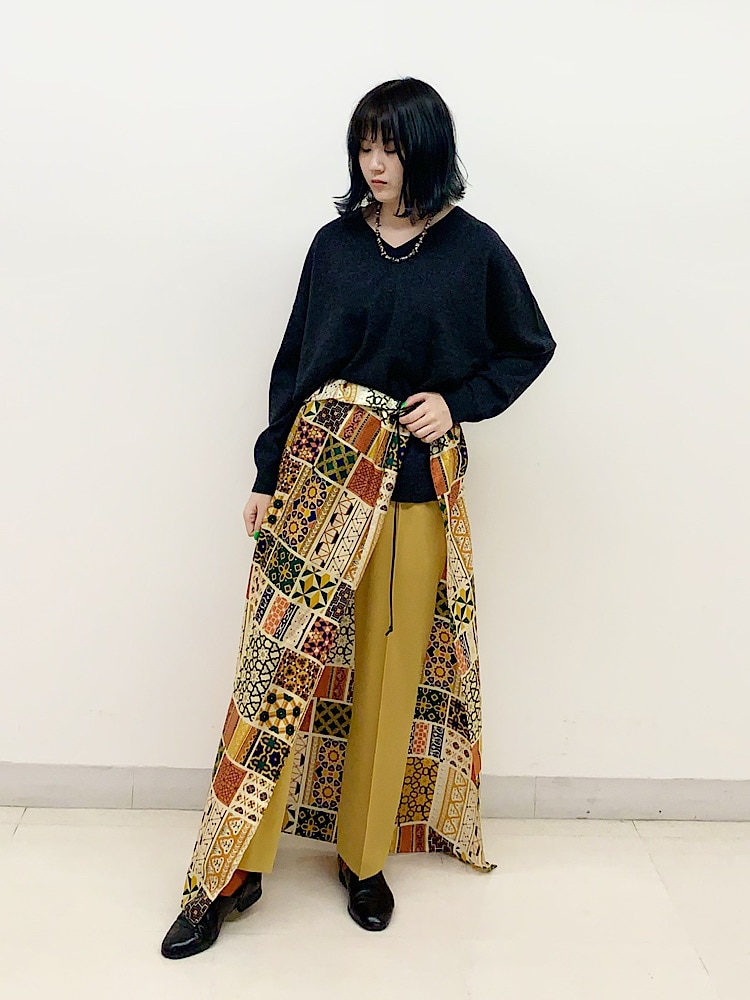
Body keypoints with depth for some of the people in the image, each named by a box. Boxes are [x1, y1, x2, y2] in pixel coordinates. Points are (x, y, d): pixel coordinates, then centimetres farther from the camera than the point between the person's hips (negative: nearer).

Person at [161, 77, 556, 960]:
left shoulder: (473, 248, 2)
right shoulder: (336, 242, 6)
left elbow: (529, 347, 11)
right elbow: (293, 364, 8)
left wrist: (458, 399, -5)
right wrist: (268, 475, 4)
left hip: (418, 488, 0)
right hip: (320, 472, 1)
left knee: (392, 671, 7)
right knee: (287, 653, -2)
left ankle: (365, 858, 25)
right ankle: (231, 871, 8)